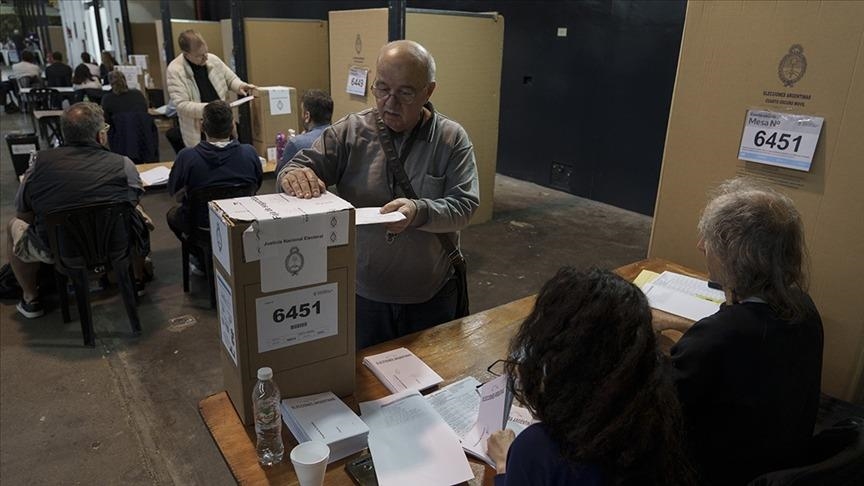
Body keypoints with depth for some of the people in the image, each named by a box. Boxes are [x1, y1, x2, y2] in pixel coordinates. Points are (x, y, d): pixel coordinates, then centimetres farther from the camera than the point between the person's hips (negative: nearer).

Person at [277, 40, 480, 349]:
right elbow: (303, 167, -6)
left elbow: (464, 205, -13)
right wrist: (294, 176, -31)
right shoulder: (349, 131, -5)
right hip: (362, 294, 0)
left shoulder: (452, 138, -7)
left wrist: (419, 212, -33)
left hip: (433, 295, 0)